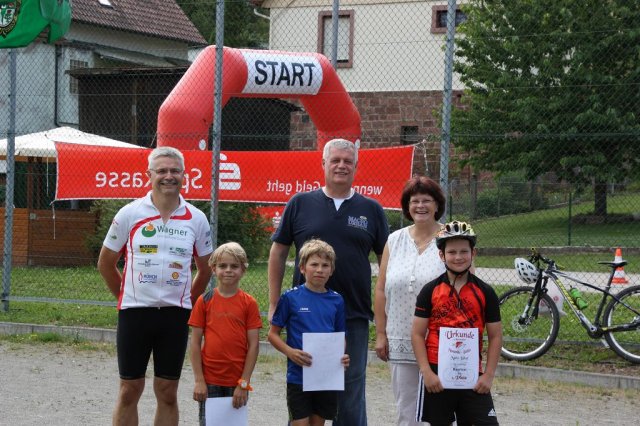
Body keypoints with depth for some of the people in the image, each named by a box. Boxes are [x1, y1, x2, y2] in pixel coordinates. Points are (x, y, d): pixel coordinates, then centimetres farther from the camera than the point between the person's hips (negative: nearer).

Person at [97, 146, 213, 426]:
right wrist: (126, 295, 10)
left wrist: (187, 300, 12)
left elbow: (205, 268, 15)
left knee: (167, 393, 6)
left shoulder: (196, 219, 2)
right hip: (134, 311, -1)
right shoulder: (129, 214, -2)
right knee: (129, 391, 4)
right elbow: (105, 263, 8)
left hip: (175, 315, 1)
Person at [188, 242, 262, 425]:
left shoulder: (249, 303, 0)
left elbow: (253, 345, -2)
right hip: (210, 381, 0)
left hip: (237, 382, 0)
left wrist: (244, 383, -7)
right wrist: (199, 381, -5)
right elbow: (195, 343, 1)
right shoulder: (204, 301, 1)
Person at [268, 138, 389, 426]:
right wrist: (274, 304, 4)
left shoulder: (371, 210, 7)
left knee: (351, 390, 5)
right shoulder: (300, 204, 5)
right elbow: (278, 253, 9)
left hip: (354, 317, 0)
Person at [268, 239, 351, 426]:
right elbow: (273, 334, 0)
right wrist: (290, 352, -18)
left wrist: (342, 356, -7)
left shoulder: (336, 300, 5)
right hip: (298, 376, -3)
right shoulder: (291, 298, -4)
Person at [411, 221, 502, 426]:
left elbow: (495, 336, 5)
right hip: (437, 373, -1)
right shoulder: (430, 291, 0)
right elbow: (417, 334, -1)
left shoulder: (485, 292, 3)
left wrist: (489, 375, -2)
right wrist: (426, 372, -9)